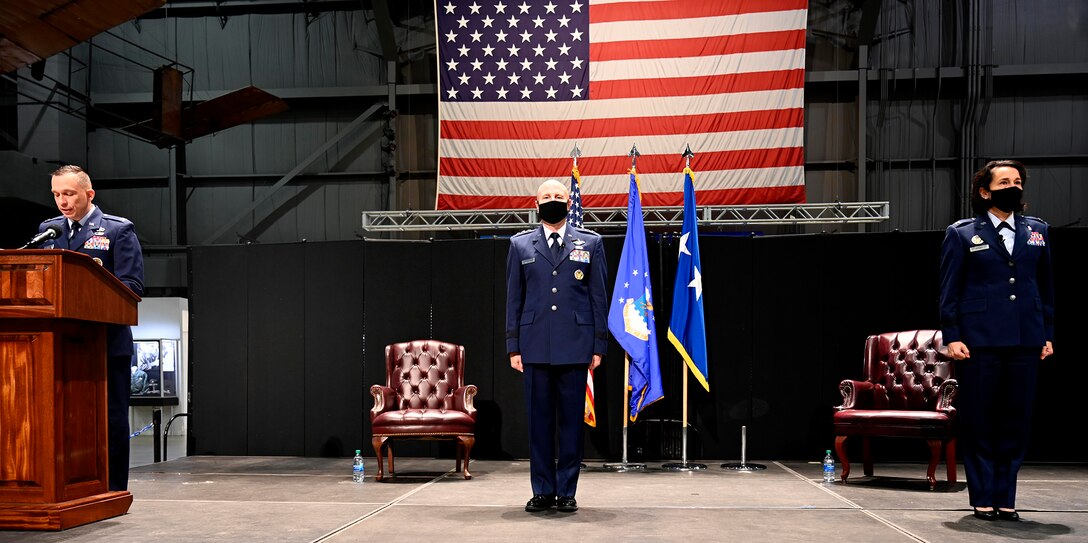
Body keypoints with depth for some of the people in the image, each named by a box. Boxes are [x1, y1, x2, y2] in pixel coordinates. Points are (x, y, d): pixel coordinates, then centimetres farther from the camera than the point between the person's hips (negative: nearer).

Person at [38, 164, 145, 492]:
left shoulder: (118, 230, 0)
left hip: (107, 342, -4)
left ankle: (113, 491, 10)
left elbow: (132, 286, -8)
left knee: (111, 419, 2)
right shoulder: (48, 230, 14)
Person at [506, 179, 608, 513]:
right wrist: (513, 347, 3)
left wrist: (599, 345, 1)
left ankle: (567, 492, 13)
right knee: (539, 420, 5)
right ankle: (542, 491, 14)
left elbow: (599, 297, 6)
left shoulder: (590, 243, 8)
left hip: (575, 347, -1)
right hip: (535, 347, 1)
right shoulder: (520, 245, 10)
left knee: (571, 421, 3)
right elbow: (514, 299, 9)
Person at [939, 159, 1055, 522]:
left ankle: (1005, 499, 17)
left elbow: (1045, 286, 15)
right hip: (979, 343, -3)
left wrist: (1047, 335, 10)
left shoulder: (1038, 231, 14)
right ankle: (982, 499, 13)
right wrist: (951, 337, -7)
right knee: (978, 424, 2)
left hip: (1025, 343, 3)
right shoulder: (961, 234, 3)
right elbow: (949, 291, 1)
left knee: (1016, 423, 6)